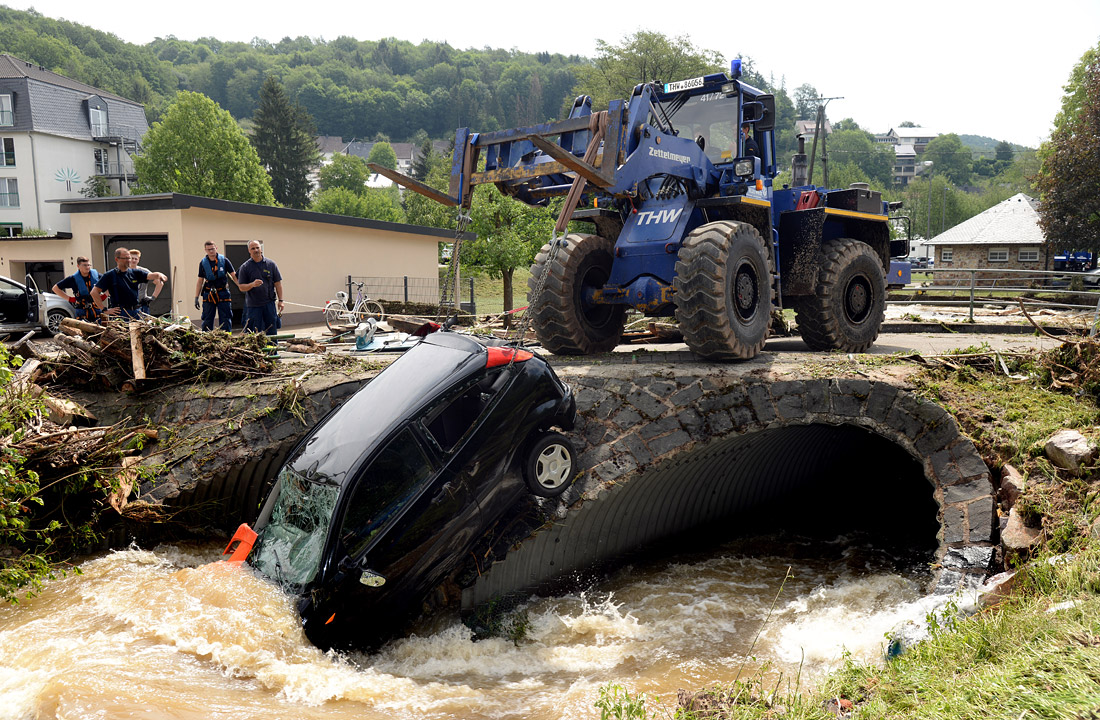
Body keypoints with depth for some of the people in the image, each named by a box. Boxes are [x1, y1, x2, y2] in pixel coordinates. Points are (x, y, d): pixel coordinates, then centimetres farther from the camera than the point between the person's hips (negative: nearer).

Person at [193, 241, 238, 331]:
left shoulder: (224, 260, 0)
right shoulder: (203, 263, 5)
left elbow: (233, 275, 0)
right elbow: (200, 281, 10)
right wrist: (196, 297, 6)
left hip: (223, 294, -1)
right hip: (208, 295, 2)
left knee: (225, 320, 0)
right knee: (207, 320, 4)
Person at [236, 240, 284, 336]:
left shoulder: (271, 264, 6)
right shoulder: (245, 267, 2)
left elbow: (278, 283, 8)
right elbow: (241, 287, 1)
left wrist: (280, 300, 2)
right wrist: (252, 285, -19)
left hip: (269, 304, 1)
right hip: (253, 305, -1)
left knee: (271, 332, 4)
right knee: (254, 334, -1)